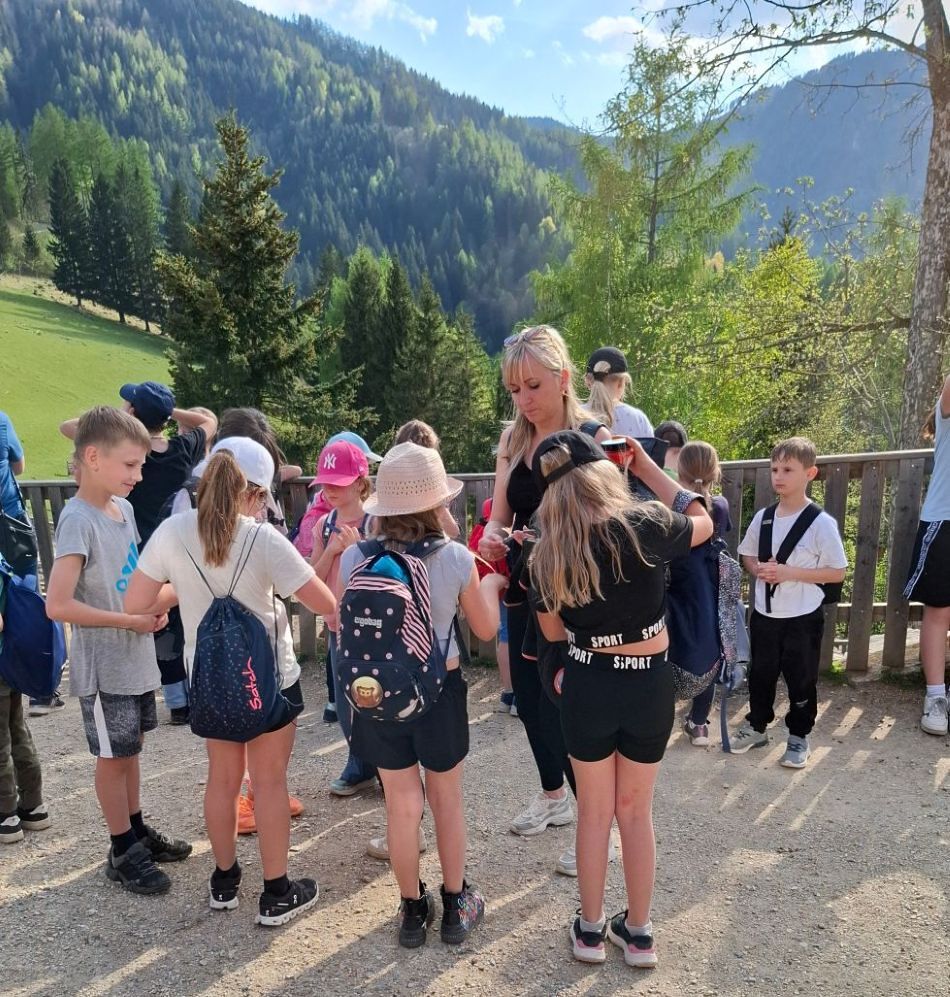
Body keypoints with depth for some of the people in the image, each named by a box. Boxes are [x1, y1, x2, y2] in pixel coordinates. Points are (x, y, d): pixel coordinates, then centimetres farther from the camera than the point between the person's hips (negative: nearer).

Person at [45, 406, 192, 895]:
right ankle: (123, 851, 25)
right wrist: (131, 620, -22)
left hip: (137, 657, 7)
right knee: (114, 756, 8)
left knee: (130, 749, 20)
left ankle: (137, 830, 37)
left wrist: (153, 607, -1)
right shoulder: (78, 520, -22)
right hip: (105, 666, -7)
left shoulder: (122, 507, 2)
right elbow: (58, 605, -28)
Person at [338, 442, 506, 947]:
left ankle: (413, 910, 33)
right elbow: (486, 627, -4)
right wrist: (489, 586, 16)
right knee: (447, 801, 19)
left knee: (401, 804, 17)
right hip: (439, 690, -1)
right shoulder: (456, 558, -17)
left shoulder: (353, 559, -14)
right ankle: (454, 907, 35)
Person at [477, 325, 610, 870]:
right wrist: (491, 537, -15)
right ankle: (554, 797, 41)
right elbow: (499, 517, 7)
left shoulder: (593, 438, -13)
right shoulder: (513, 439, 5)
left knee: (561, 707, -3)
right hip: (525, 587, 7)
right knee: (528, 697, 17)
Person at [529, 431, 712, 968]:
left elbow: (553, 631, 5)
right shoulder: (645, 525, -17)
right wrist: (648, 466, 9)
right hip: (650, 685, 0)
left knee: (594, 812, 20)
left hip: (587, 686, 0)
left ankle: (591, 929, 34)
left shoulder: (547, 554, -10)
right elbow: (704, 523, 6)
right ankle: (639, 932, 34)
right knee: (636, 811, 19)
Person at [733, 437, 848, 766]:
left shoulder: (821, 523, -15)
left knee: (801, 680, 10)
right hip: (764, 614, 4)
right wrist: (759, 569, -11)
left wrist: (790, 572, -22)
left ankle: (799, 737, 29)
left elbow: (837, 572, -13)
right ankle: (756, 727, 35)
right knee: (760, 674, 17)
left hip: (803, 618, -4)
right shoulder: (762, 517, -2)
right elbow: (747, 555, 12)